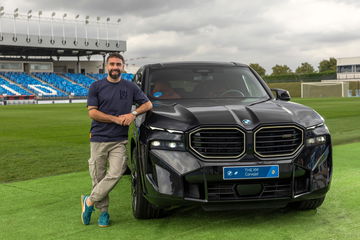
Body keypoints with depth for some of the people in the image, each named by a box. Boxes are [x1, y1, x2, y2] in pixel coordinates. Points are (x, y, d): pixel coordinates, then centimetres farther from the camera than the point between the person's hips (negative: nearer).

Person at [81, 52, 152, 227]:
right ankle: (103, 211, 16)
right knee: (98, 177, 2)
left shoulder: (130, 87, 11)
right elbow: (92, 112, -3)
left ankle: (89, 201, 0)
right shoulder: (96, 87, 5)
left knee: (115, 174, -15)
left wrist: (133, 114, -6)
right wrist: (116, 119, -11)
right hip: (98, 139, 0)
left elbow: (148, 104, 14)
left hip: (119, 140, 1)